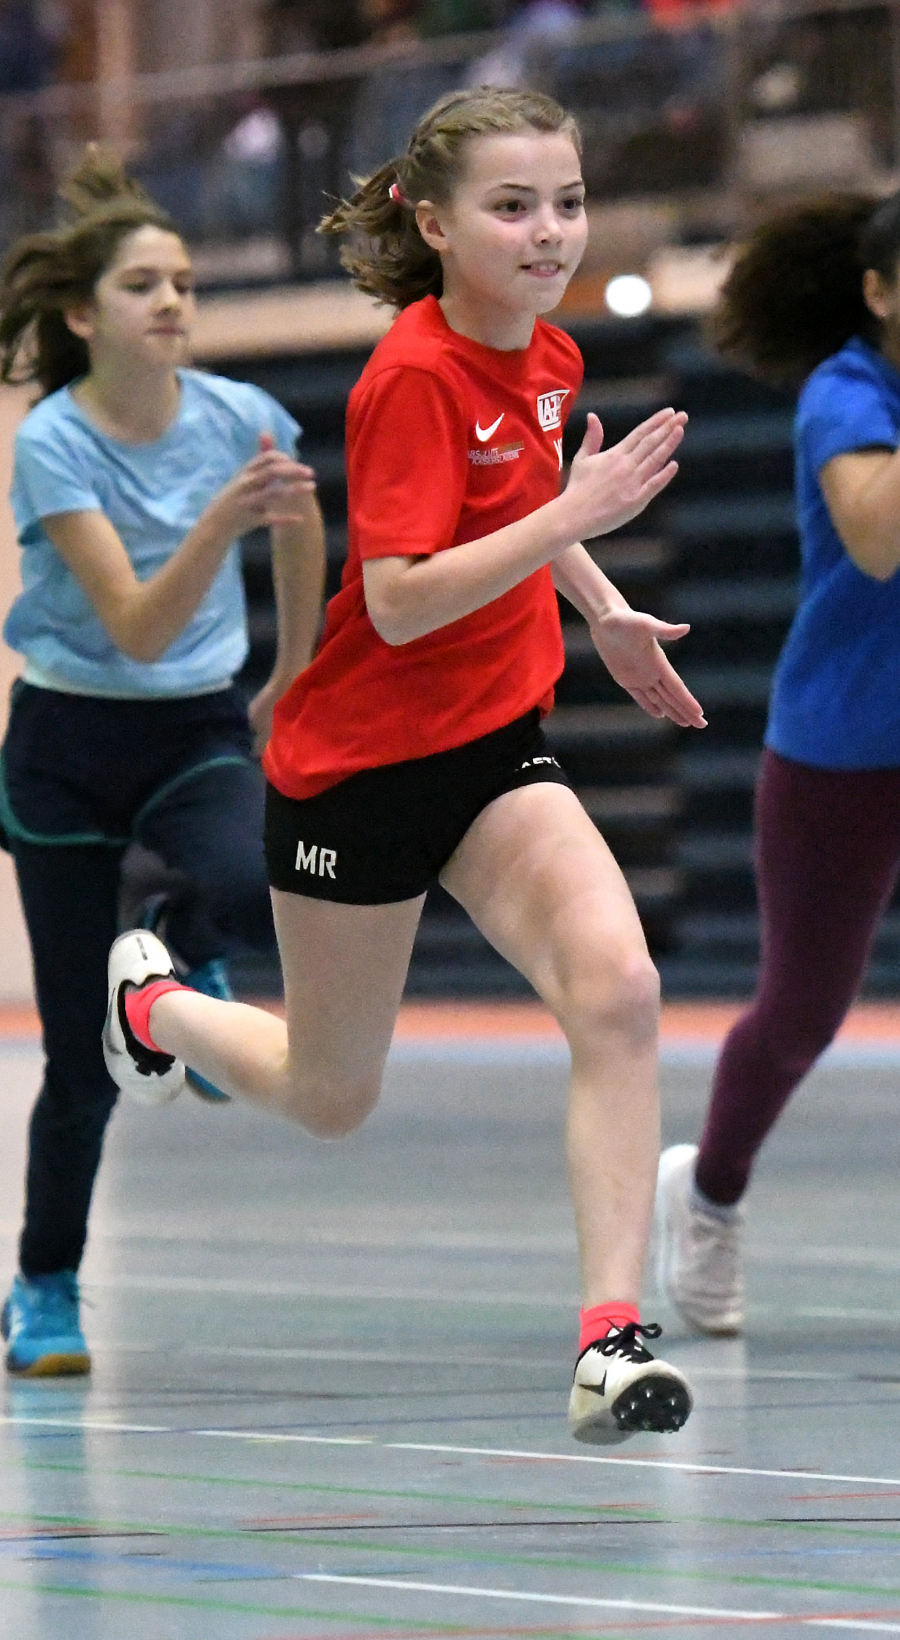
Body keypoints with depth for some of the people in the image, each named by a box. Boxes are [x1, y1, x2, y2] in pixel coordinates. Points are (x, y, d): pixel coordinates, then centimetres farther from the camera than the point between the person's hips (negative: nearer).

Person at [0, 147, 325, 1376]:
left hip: (200, 733, 2)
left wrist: (295, 678, 22)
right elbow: (137, 628, -28)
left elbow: (303, 535, 14)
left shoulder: (244, 419, -9)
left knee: (261, 891, -33)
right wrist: (223, 517, -42)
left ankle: (189, 952, 4)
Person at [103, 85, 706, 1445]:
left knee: (617, 991, -22)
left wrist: (603, 609, 16)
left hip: (495, 746, 6)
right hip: (360, 761, -6)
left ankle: (610, 1336, -22)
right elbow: (401, 603, -28)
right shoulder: (413, 379, -22)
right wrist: (572, 514, -33)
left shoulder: (547, 360, 3)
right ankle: (153, 1001, 46)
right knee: (330, 1098, 13)